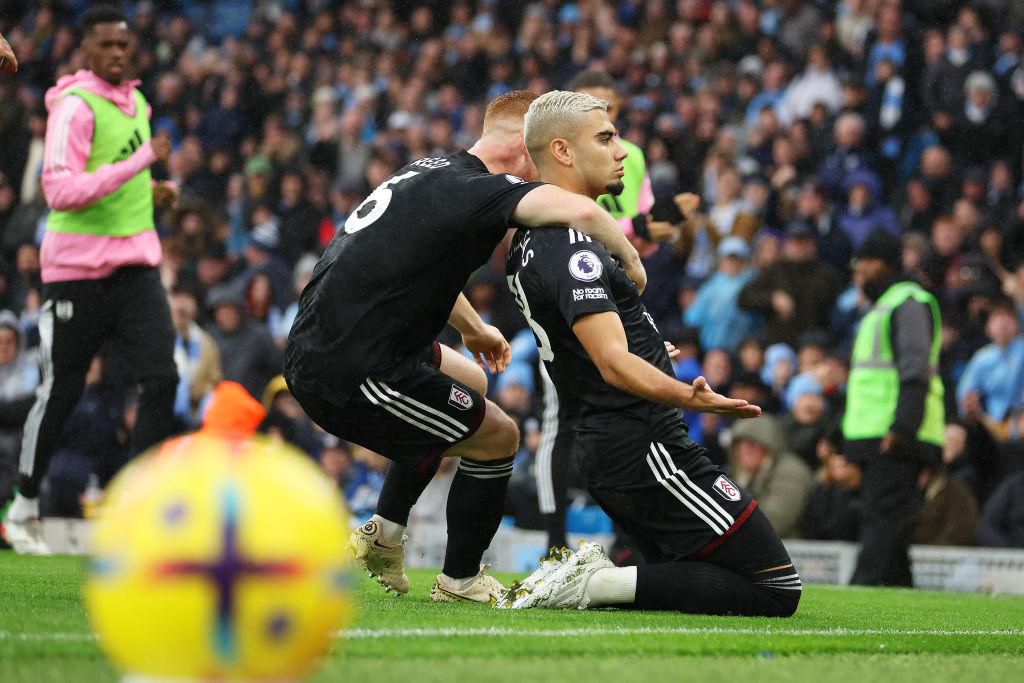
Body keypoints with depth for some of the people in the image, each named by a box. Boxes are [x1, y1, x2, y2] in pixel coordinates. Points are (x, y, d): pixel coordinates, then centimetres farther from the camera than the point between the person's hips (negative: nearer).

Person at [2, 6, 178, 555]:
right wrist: (141, 160, -26)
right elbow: (60, 191, -24)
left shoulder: (135, 103, 13)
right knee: (60, 390, 4)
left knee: (161, 377, -9)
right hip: (77, 270, -6)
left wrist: (148, 193, 10)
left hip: (135, 263, 6)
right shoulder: (75, 107, -13)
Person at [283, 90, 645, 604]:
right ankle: (459, 581, 21)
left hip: (312, 352, 10)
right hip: (355, 377, -10)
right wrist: (630, 259, -16)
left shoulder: (428, 171, 14)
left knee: (470, 382, 32)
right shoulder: (479, 189, -16)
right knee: (499, 439, 8)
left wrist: (472, 327, 45)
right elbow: (578, 211, -34)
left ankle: (382, 534, 33)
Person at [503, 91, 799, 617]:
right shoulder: (570, 247, -18)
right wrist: (687, 396, -43)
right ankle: (597, 584, -15)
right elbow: (614, 363, -30)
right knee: (777, 589, -9)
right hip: (646, 449, -10)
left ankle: (589, 574, 1)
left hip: (601, 449, 10)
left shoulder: (529, 240, 11)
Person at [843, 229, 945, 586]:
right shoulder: (880, 308, 25)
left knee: (883, 520, -15)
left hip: (896, 439, -10)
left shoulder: (909, 302, -7)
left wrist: (902, 427, -27)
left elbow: (915, 371, -18)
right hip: (874, 439, 10)